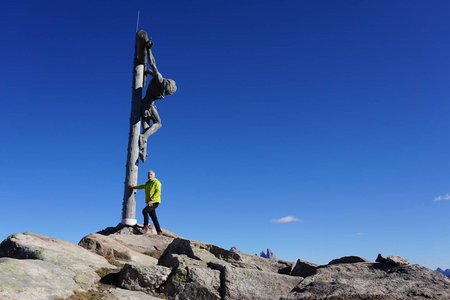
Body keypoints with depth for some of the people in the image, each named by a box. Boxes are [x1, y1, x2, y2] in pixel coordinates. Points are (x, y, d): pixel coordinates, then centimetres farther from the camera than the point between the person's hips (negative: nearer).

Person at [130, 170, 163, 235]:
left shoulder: (156, 182, -5)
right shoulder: (148, 183, 19)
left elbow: (158, 192, -15)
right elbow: (143, 186, 42)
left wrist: (152, 200, -22)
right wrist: (134, 187, 44)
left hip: (154, 202, -7)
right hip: (149, 202, 8)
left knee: (144, 211, -23)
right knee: (154, 217, 3)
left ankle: (145, 227, -15)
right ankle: (159, 232, 4)